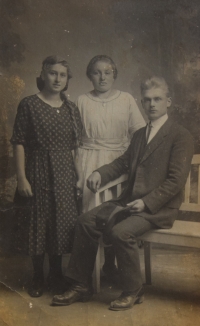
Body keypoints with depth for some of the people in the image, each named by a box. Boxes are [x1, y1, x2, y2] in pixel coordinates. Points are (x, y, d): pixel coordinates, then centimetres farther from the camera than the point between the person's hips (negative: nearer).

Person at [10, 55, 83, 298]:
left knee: (62, 224, 9)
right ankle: (37, 277, 24)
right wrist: (21, 178, -12)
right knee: (38, 225, 6)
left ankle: (56, 274, 28)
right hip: (38, 172, -3)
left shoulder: (71, 109, 7)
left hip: (64, 174, 3)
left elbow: (76, 147, 7)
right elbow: (18, 143, -7)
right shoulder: (28, 105, -4)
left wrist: (80, 177, 1)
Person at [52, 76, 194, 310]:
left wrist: (146, 202, -21)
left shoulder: (181, 136, -5)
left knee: (120, 232, -30)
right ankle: (81, 286, 3)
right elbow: (123, 162, 21)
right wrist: (100, 173, 0)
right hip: (129, 200, 7)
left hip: (159, 207, -7)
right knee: (86, 221, -10)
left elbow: (176, 180, -12)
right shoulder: (139, 135, 20)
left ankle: (133, 291, -5)